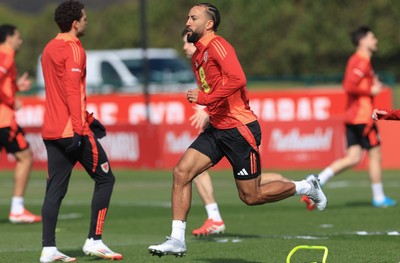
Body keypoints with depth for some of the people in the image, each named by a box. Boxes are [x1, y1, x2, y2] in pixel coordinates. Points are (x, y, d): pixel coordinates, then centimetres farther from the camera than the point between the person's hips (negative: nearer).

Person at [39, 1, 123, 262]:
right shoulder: (73, 49, -11)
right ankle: (94, 241, 0)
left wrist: (87, 118, 27)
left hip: (52, 131, 8)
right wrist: (79, 129, -21)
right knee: (105, 179, 4)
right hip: (71, 130, -8)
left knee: (55, 189, 6)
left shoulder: (50, 49, 17)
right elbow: (72, 91, -19)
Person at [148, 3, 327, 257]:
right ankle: (177, 240, -5)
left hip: (239, 129, -9)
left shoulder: (217, 46, -16)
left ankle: (306, 187, 24)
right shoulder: (198, 55, 14)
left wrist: (205, 98, -27)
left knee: (251, 196, 1)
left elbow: (237, 79, -32)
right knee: (181, 171, -7)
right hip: (216, 129, 9)